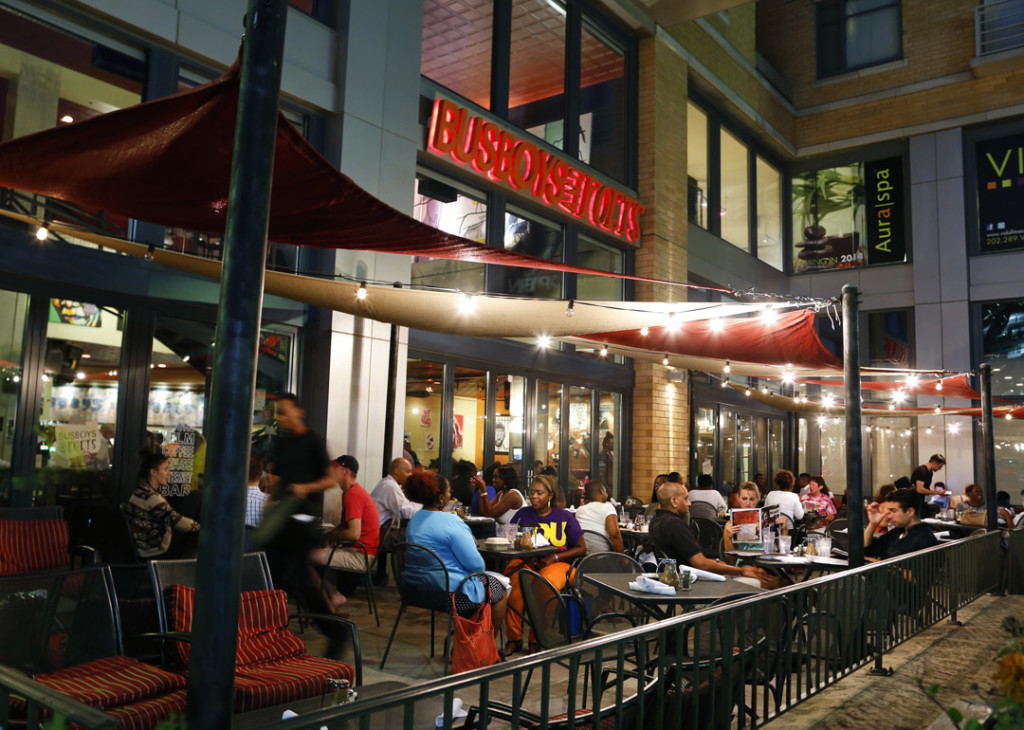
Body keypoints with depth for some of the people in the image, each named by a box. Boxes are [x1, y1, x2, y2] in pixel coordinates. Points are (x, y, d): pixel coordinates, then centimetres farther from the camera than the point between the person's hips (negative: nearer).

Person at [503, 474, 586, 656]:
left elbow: (582, 548, 6)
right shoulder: (523, 514, 12)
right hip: (525, 561, 2)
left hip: (556, 564, -1)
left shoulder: (564, 516, 7)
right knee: (513, 585, -33)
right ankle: (514, 639, -17)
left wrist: (553, 558, -7)